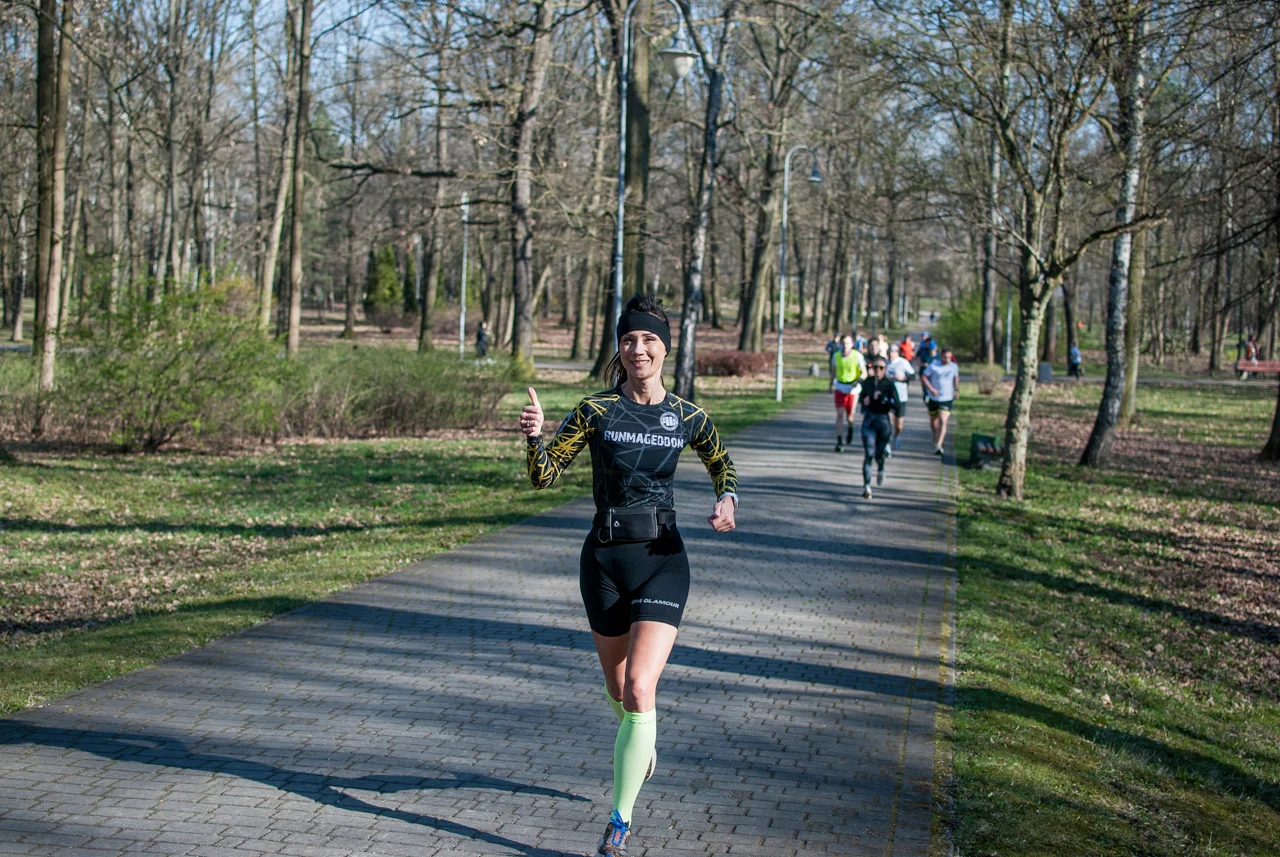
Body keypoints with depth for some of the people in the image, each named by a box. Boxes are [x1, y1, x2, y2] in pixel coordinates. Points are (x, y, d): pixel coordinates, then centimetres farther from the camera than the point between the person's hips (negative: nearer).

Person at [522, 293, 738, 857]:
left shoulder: (686, 418, 0)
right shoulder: (596, 411, -3)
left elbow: (722, 464, 18)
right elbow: (544, 476, -4)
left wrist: (727, 501, -2)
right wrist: (535, 435, -24)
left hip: (662, 560, -1)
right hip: (604, 557, 2)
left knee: (639, 689, -16)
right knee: (617, 687, 17)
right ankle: (641, 741, 55)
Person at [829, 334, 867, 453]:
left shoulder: (857, 356, -11)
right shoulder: (837, 356, -1)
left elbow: (864, 373, -9)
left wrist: (857, 382, -27)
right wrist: (831, 385, 23)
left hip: (853, 389, -2)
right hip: (840, 387, 2)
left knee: (849, 416, 7)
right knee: (840, 414, -9)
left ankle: (850, 428, 43)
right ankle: (839, 442, -9)